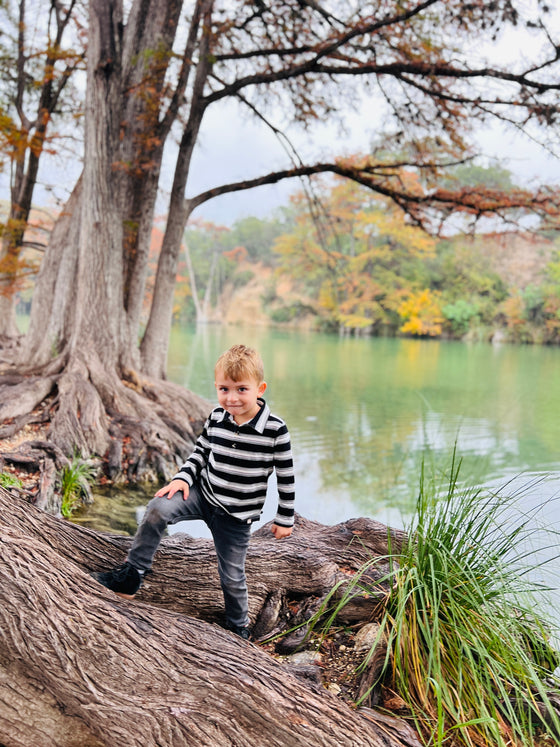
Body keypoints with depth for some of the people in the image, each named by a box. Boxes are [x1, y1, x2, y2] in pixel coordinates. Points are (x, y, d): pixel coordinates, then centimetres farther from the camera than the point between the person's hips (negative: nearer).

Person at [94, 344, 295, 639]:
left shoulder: (275, 430, -20)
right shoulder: (216, 418, -8)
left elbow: (286, 476, -10)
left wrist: (285, 518, -4)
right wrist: (183, 478, -6)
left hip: (236, 514, -3)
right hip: (203, 492, 3)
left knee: (232, 575, 8)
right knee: (157, 508, -22)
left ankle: (239, 628, 36)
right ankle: (131, 576, -7)